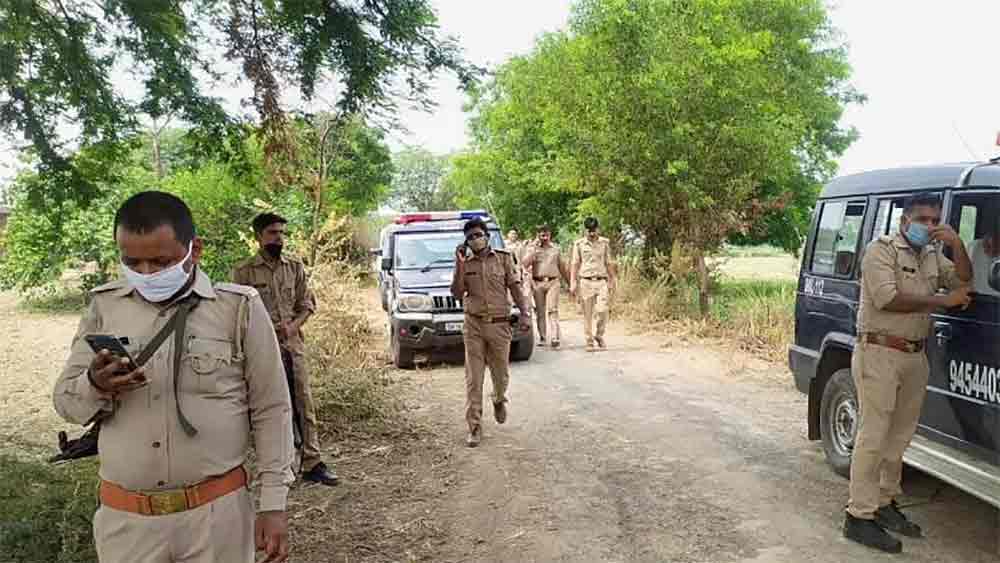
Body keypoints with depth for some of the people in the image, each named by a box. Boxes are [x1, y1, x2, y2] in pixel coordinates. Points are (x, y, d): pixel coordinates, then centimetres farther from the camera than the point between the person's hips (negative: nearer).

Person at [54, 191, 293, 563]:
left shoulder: (239, 307, -7)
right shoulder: (104, 306, 3)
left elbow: (270, 410, -4)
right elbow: (65, 401, 7)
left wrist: (273, 502, -5)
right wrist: (95, 386, -16)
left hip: (216, 512, -2)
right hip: (124, 518, 3)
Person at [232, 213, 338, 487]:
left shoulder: (295, 266, 6)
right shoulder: (244, 272, -3)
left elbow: (307, 304, 8)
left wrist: (292, 326, -10)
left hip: (293, 345, 3)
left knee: (304, 405, 4)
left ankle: (312, 463, 10)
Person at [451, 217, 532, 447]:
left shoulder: (503, 258, 3)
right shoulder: (465, 263, 5)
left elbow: (515, 288, 3)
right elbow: (457, 293, -1)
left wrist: (525, 313, -8)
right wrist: (460, 266, -9)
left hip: (499, 325, 0)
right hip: (473, 326, 0)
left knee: (501, 374, 12)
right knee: (473, 379, -1)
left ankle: (499, 401, 46)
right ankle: (475, 428, 5)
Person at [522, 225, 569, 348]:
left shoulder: (555, 249, 13)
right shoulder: (533, 249, 9)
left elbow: (563, 267, 18)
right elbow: (526, 264, -7)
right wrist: (535, 249, -9)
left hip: (553, 282, -1)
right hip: (538, 283, 1)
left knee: (552, 309, -12)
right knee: (540, 312, 4)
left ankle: (555, 337, -16)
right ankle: (542, 337, 13)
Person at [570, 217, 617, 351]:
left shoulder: (604, 243, 8)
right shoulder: (579, 244, 4)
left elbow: (609, 263, 12)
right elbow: (575, 264, 4)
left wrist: (612, 281, 10)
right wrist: (572, 283, -3)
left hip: (602, 281, 1)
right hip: (585, 282, -1)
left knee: (602, 310, -10)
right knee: (587, 314, 1)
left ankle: (599, 335, 14)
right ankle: (589, 342, 10)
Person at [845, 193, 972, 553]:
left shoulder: (933, 257, 18)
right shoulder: (882, 250, -7)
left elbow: (964, 283, 12)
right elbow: (887, 299, -18)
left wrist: (956, 244, 0)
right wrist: (942, 300, -11)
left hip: (914, 357, 8)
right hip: (879, 353, -8)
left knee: (899, 436, 13)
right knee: (874, 436, -7)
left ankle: (885, 502, 26)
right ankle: (859, 516, -1)